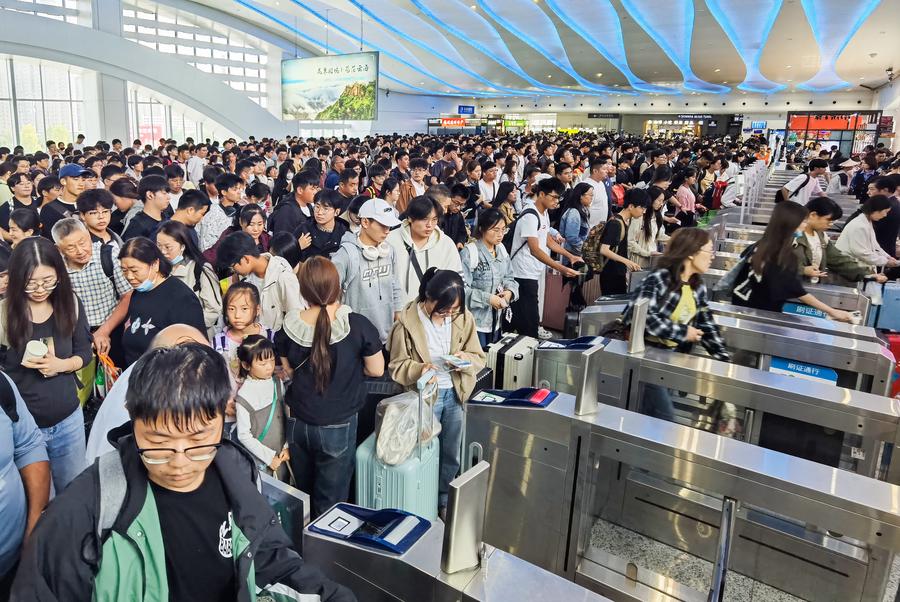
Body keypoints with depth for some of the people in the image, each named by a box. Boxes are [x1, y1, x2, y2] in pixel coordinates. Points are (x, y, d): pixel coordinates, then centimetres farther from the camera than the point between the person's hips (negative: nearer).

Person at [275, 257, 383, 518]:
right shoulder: (358, 325, -19)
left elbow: (289, 371, 4)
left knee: (303, 494, 26)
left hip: (299, 424, 4)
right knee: (330, 501, 13)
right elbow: (376, 370, -8)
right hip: (338, 426, -3)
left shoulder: (290, 327, -11)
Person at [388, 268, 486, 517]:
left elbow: (478, 357, 2)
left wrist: (465, 359, -21)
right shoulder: (408, 322, -17)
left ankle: (444, 501, 40)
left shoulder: (464, 318, -7)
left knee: (451, 455, 18)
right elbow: (397, 366, -9)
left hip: (455, 394, 3)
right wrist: (418, 369, -29)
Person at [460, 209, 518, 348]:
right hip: (474, 321, -7)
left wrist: (509, 292, -8)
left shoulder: (502, 250, 6)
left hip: (495, 320, 7)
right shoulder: (469, 253, -16)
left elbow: (509, 278, 13)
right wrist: (488, 298, -21)